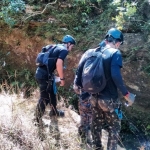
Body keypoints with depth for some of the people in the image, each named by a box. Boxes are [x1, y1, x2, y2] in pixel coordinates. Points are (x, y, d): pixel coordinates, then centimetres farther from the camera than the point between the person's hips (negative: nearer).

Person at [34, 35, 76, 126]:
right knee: (45, 98, 2)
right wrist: (62, 78, -12)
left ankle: (54, 111, 42)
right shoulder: (64, 50, -7)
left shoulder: (56, 47, 20)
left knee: (52, 93, 25)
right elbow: (59, 64, -21)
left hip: (40, 72, 10)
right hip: (45, 75, -10)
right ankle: (38, 120, 12)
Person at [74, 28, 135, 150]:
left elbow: (81, 69, 8)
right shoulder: (115, 53, -13)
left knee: (96, 124, 22)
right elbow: (116, 75, -27)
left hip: (94, 97, 7)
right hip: (109, 99, -6)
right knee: (114, 128, 12)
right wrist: (127, 94, -19)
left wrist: (79, 84, 23)